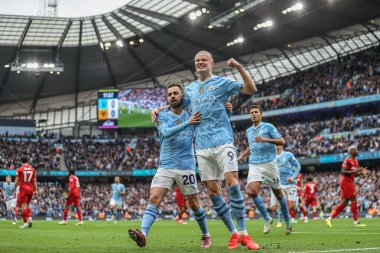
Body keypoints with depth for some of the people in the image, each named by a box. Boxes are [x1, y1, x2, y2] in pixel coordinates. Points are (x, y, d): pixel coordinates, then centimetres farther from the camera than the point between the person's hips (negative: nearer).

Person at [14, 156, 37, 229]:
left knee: (24, 206, -4)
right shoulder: (32, 169, 6)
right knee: (27, 206, 19)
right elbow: (35, 181, 7)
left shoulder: (19, 169, -4)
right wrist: (35, 190, 12)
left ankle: (25, 223, -8)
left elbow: (16, 181, -2)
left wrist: (15, 190, 6)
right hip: (31, 189, 4)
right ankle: (29, 218, -1)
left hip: (23, 189, -4)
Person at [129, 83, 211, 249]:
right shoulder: (162, 116, 4)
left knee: (194, 204, 7)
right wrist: (187, 123, -21)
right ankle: (143, 234, -26)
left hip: (186, 167, 0)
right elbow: (166, 132, -15)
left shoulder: (192, 115, 7)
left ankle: (206, 235, 26)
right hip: (165, 167, 0)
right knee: (154, 199, -16)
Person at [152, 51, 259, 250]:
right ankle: (233, 234, 8)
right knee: (212, 191, -1)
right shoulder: (191, 88, 19)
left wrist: (240, 68, -15)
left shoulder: (221, 82, 4)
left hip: (222, 142, -5)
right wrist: (158, 109, 17)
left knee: (232, 183, -17)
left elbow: (251, 89, -4)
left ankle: (243, 234, -12)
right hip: (202, 147, 5)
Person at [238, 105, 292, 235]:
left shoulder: (268, 127, -1)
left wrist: (265, 139, -19)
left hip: (269, 164, -4)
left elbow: (282, 141, -8)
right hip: (254, 165, 4)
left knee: (278, 194, 5)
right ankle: (267, 219, -2)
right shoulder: (249, 131, 17)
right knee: (252, 191, -19)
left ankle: (287, 220, 26)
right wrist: (243, 155, 14)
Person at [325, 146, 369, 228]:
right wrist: (354, 171, -24)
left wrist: (361, 172, 7)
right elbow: (343, 172, -18)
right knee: (354, 201, -8)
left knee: (344, 203, 6)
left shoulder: (356, 161, 18)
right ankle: (356, 222, -3)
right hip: (346, 182, -10)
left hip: (351, 182, 10)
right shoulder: (347, 160, -11)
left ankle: (330, 219, 8)